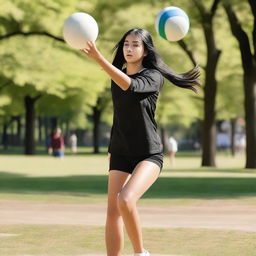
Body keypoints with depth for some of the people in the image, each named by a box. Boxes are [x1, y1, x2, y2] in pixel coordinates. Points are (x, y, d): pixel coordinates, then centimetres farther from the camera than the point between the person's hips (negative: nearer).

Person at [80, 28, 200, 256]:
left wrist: (99, 58, -41)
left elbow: (130, 85, -32)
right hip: (120, 155, 6)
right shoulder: (117, 78, 9)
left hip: (149, 154, -6)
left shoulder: (153, 77, -10)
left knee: (125, 200, -28)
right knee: (112, 212, -3)